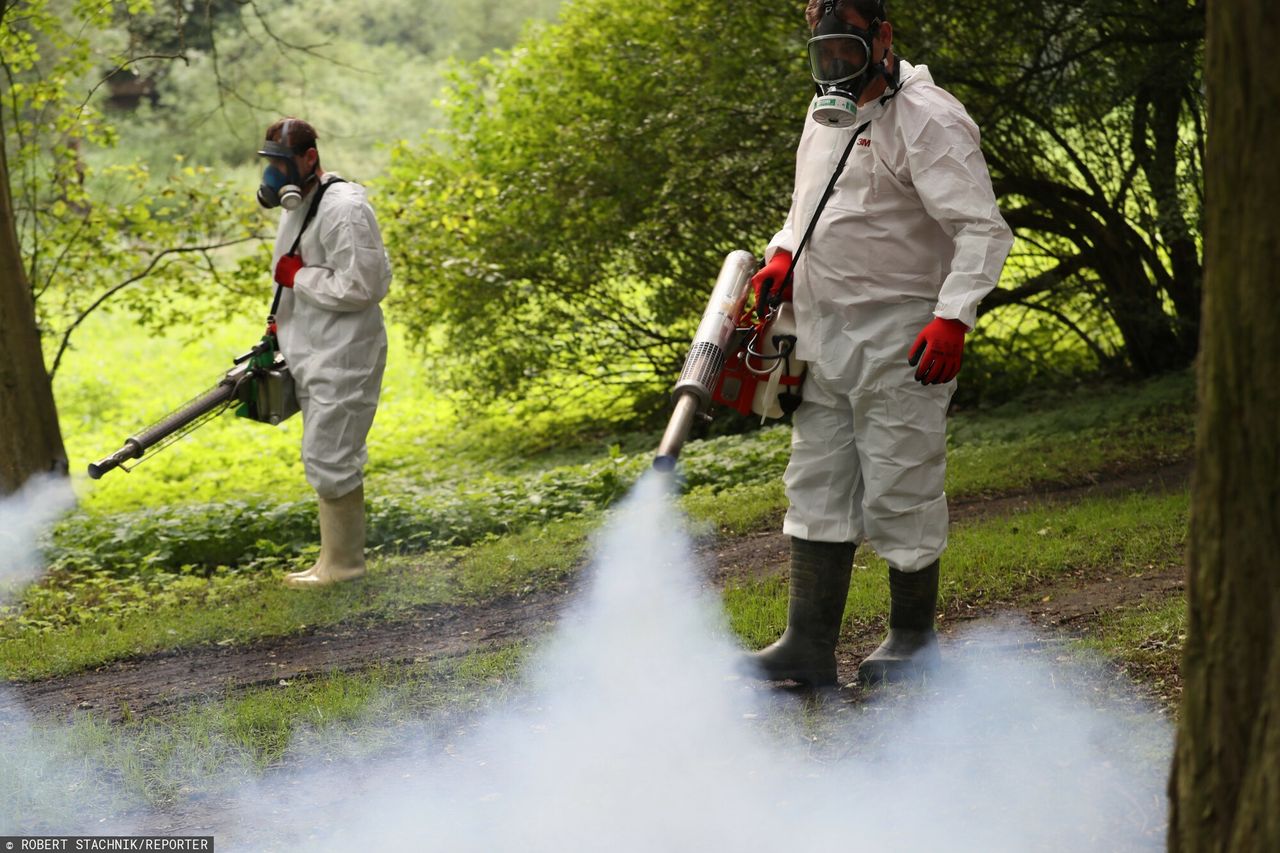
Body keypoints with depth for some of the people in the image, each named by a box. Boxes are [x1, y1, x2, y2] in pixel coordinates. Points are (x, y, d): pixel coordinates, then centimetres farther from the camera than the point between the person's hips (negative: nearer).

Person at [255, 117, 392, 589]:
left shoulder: (343, 209, -18)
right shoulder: (297, 205, 15)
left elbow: (358, 287, -24)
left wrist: (297, 277, -15)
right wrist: (281, 328, 18)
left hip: (343, 355, -10)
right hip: (312, 355, 10)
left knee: (328, 459, -9)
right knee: (329, 460, 15)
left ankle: (343, 564, 0)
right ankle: (336, 559, 22)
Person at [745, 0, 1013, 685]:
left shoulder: (927, 121, -14)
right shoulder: (825, 112, 14)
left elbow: (983, 231, -19)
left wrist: (952, 319, -30)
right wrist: (782, 254, 9)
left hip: (898, 339, -8)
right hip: (823, 335, 8)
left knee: (899, 491, 0)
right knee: (817, 487, 7)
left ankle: (914, 640, 15)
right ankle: (810, 645, 10)